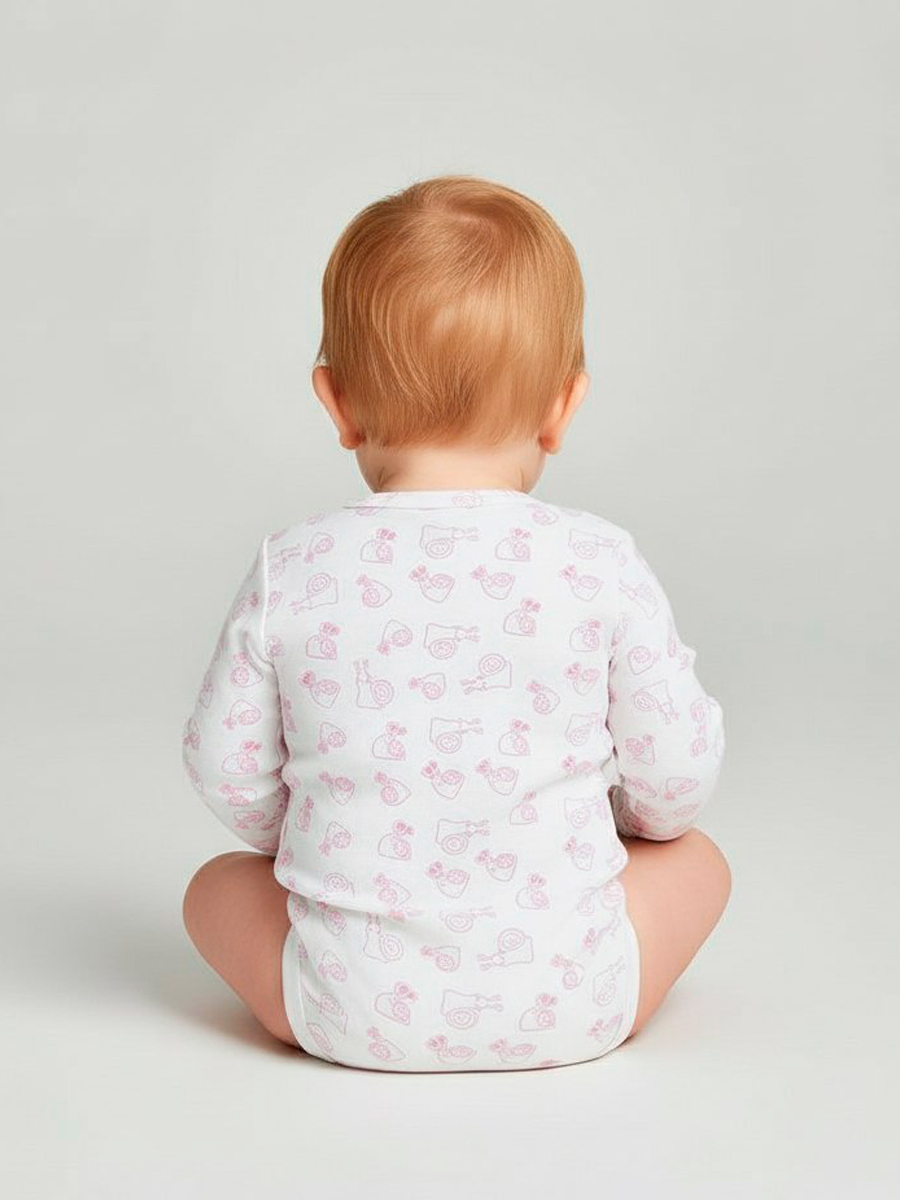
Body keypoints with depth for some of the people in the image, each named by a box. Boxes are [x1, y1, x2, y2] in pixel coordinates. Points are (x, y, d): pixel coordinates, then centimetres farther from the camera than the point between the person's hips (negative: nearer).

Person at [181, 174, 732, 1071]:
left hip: (357, 1012, 1)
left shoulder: (290, 572, -8)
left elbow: (226, 767, 2)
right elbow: (677, 772, -2)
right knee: (696, 861, 25)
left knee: (216, 886, 27)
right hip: (567, 1011, 0)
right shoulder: (600, 566, -10)